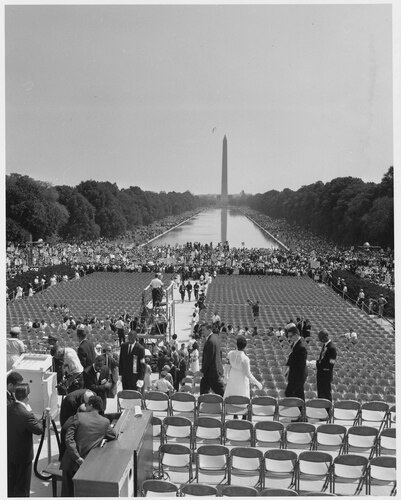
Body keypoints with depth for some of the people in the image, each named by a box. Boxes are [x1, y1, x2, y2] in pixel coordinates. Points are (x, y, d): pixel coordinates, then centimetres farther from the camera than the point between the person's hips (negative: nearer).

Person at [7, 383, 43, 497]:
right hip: (23, 455, -6)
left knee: (10, 482, 24)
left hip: (9, 453, 6)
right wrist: (31, 413, -14)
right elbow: (39, 430, -22)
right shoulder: (26, 414, -30)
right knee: (22, 487, 11)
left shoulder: (7, 409, -8)